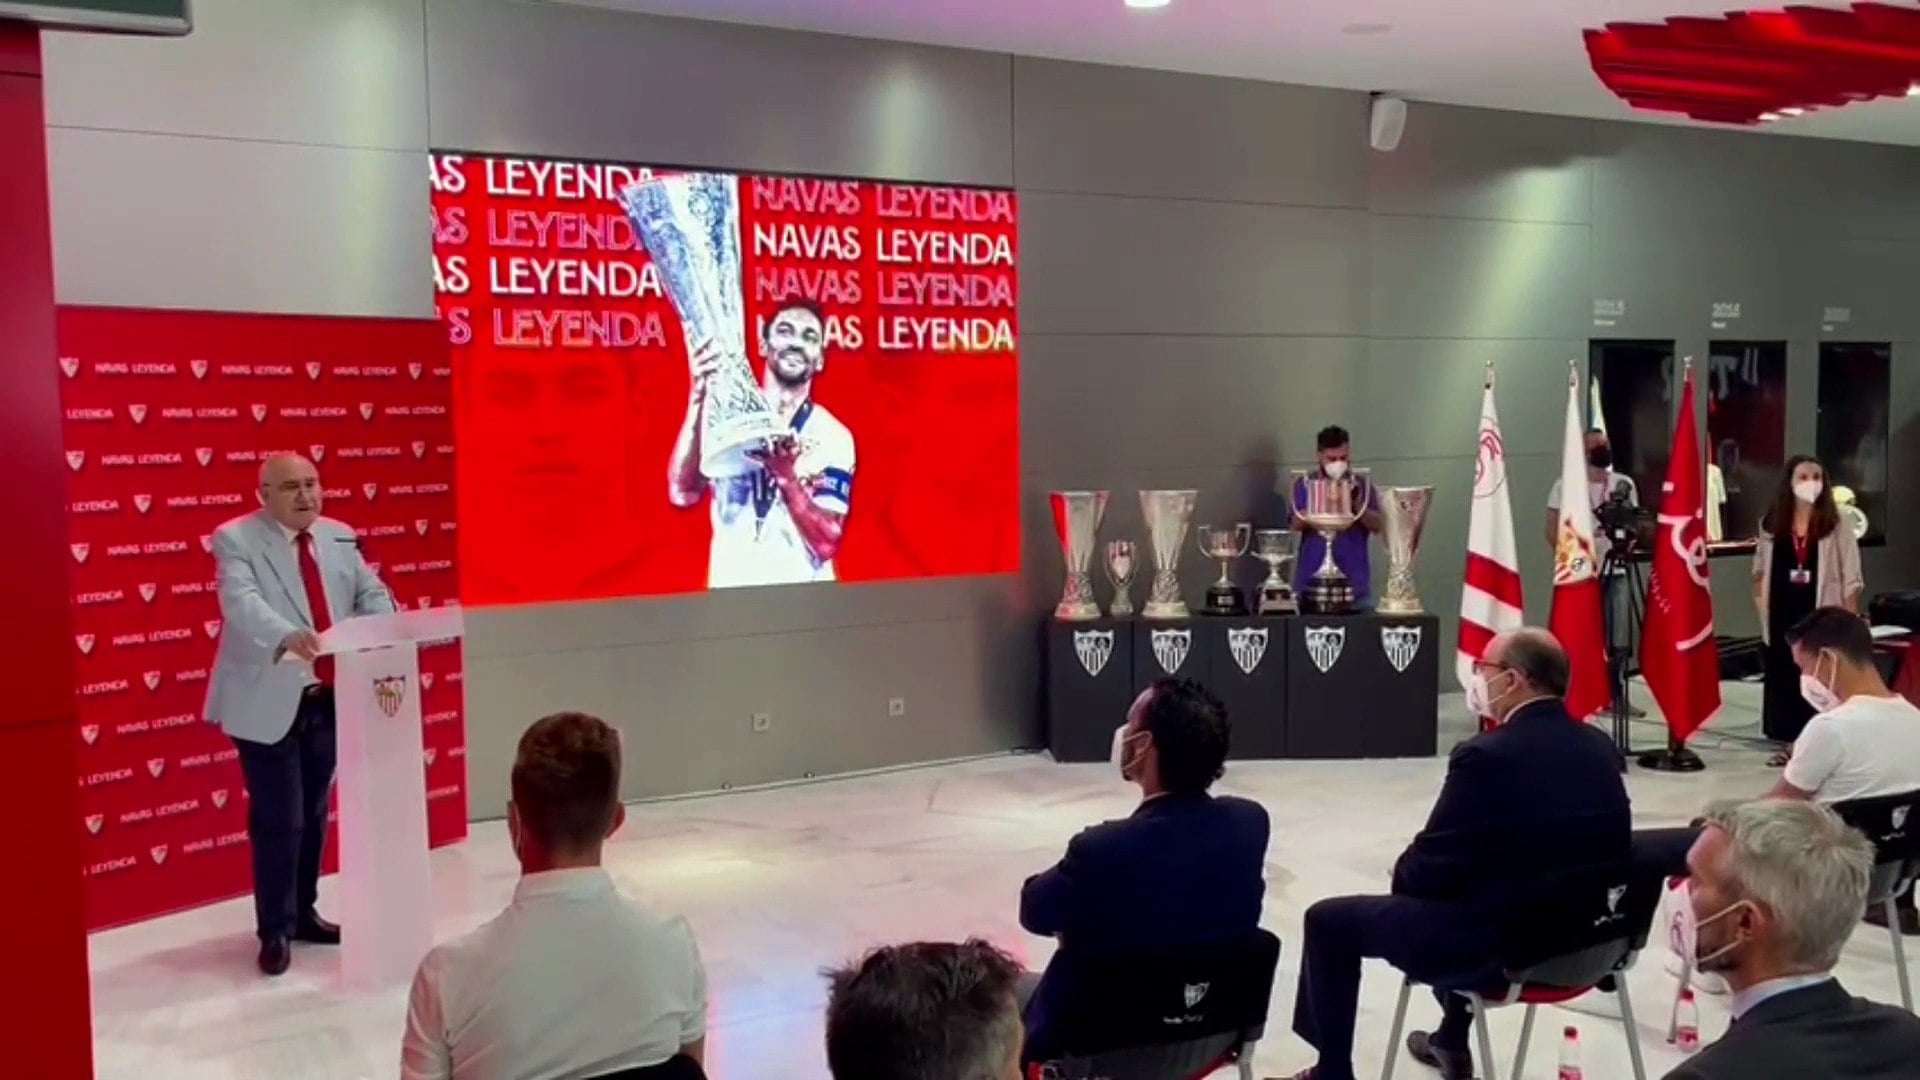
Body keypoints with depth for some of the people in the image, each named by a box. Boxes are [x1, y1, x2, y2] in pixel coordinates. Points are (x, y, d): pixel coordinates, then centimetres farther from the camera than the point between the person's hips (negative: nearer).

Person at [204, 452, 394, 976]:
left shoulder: (340, 537, 9)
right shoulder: (236, 539, -9)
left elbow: (371, 594, 4)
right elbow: (242, 603, -25)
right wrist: (288, 636, -44)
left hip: (330, 699, 6)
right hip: (268, 703, -5)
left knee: (314, 813, 15)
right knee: (277, 820, -1)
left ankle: (304, 913, 30)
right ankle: (275, 929, 13)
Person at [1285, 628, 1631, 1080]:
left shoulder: (1487, 756, -22)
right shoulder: (1601, 747, 1)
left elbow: (1426, 869, -16)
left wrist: (1403, 872, 8)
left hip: (1497, 943, -8)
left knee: (1328, 921, 9)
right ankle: (1452, 1042, 47)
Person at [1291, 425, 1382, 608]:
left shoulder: (1363, 485, 9)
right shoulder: (1305, 484, 7)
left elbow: (1377, 525, 1)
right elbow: (1298, 523, -5)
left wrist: (1354, 504, -14)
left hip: (1354, 579, 1)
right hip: (1312, 579, 0)